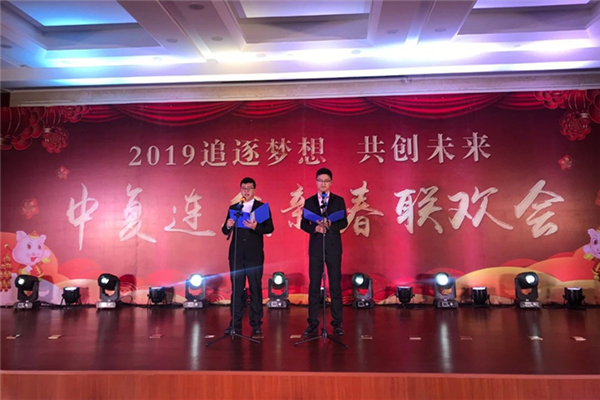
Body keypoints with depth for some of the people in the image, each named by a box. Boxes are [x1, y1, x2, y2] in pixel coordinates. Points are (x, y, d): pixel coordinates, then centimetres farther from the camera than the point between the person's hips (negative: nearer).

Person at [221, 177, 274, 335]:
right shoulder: (233, 208, 12)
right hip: (236, 254, 3)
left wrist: (255, 227, -24)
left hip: (254, 254, -2)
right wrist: (227, 226, -15)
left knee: (255, 288, 1)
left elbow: (270, 228, -7)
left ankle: (256, 323, 10)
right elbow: (225, 231, 8)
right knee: (236, 288, 6)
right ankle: (235, 323, 13)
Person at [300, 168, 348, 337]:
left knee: (335, 285, 3)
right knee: (314, 286, 4)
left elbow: (344, 222, -1)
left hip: (333, 247, -1)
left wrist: (330, 225, -18)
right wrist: (315, 228, -15)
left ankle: (337, 323, 12)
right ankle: (313, 322, 12)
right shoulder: (309, 202, 8)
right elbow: (303, 224, 4)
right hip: (315, 247, 1)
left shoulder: (338, 200, 6)